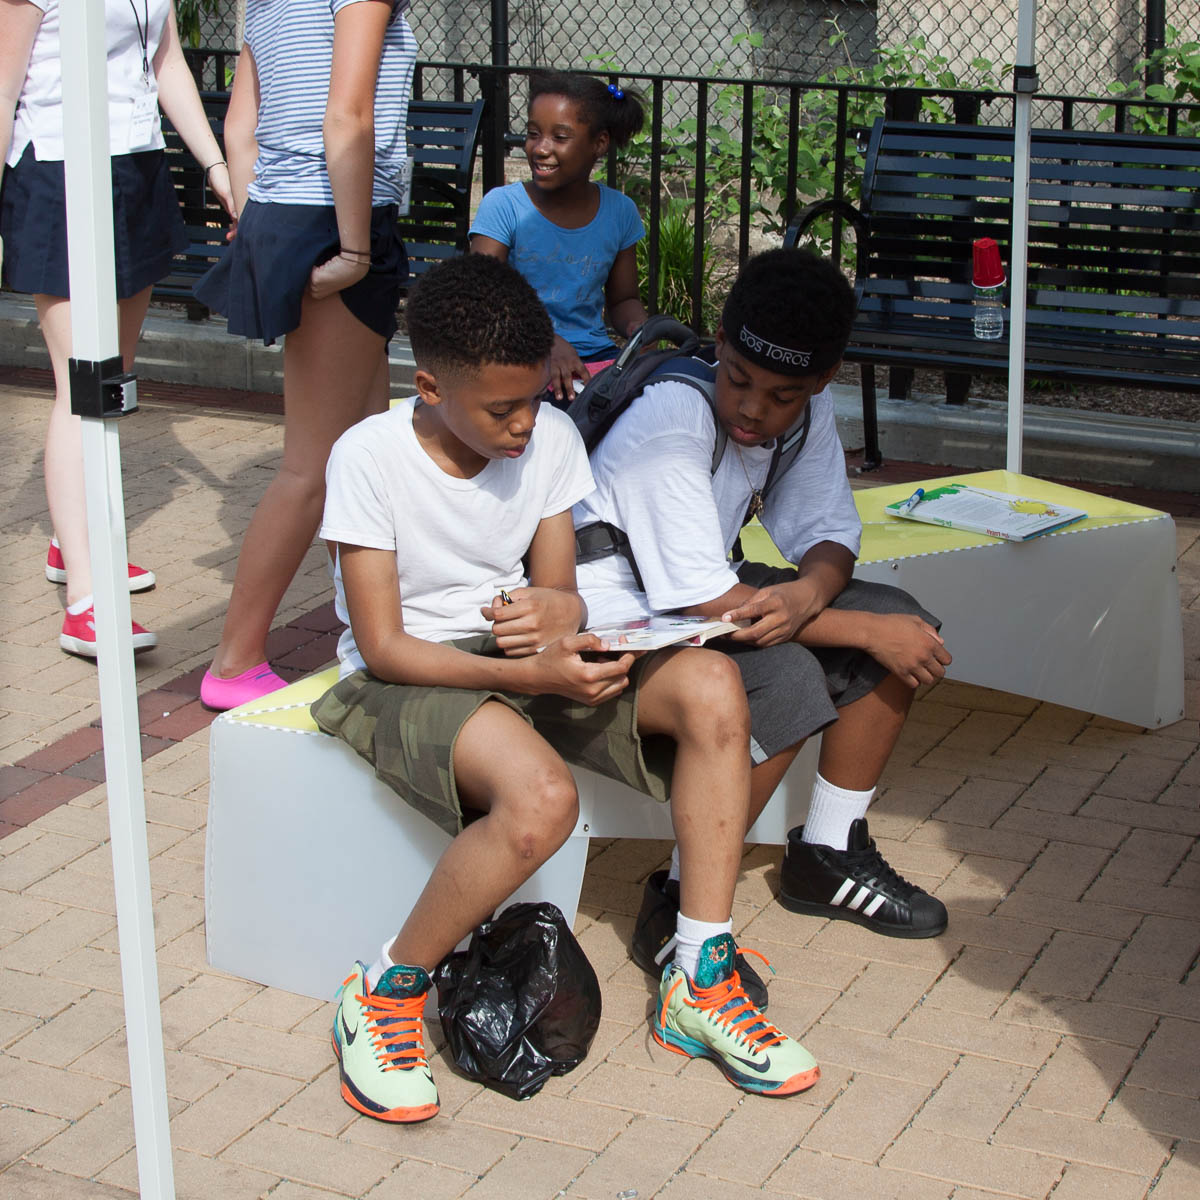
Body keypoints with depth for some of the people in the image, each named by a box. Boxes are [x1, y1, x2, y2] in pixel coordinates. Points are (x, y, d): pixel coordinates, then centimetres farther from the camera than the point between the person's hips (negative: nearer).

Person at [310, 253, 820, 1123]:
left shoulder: (551, 437, -2)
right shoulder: (370, 456, -17)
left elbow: (558, 589, 4)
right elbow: (384, 648, -18)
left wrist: (558, 612, -23)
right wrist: (529, 675, -30)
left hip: (526, 658, 6)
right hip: (405, 678, -6)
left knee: (710, 685, -19)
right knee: (542, 797, -37)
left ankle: (700, 986, -13)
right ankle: (385, 997, -13)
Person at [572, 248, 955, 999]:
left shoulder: (809, 408, -7)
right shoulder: (672, 425, -29)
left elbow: (830, 535, -2)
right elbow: (710, 601, -29)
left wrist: (806, 594, -28)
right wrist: (867, 632, -25)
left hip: (707, 595, 8)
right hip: (621, 620, -8)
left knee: (908, 630, -4)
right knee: (787, 680, -32)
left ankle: (828, 855, 10)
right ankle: (679, 910, -18)